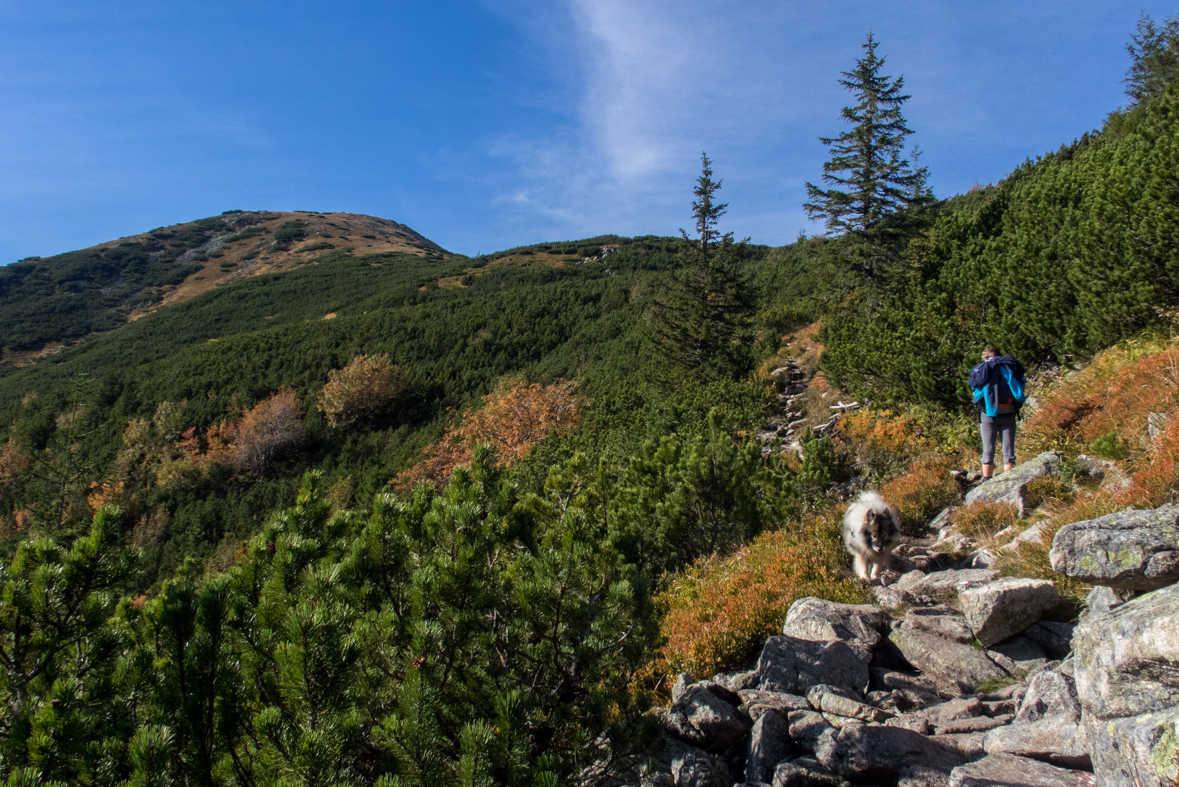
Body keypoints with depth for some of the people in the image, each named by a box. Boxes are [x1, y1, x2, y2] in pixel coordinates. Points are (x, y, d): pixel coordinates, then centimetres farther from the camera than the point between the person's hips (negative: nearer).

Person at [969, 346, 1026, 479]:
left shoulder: (980, 372, 2)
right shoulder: (1007, 368, -1)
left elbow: (977, 398, 1)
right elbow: (1019, 395, -9)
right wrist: (1024, 397, 13)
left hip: (988, 416, 1)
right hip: (1007, 416, -1)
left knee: (988, 452, 6)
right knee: (1008, 453, 4)